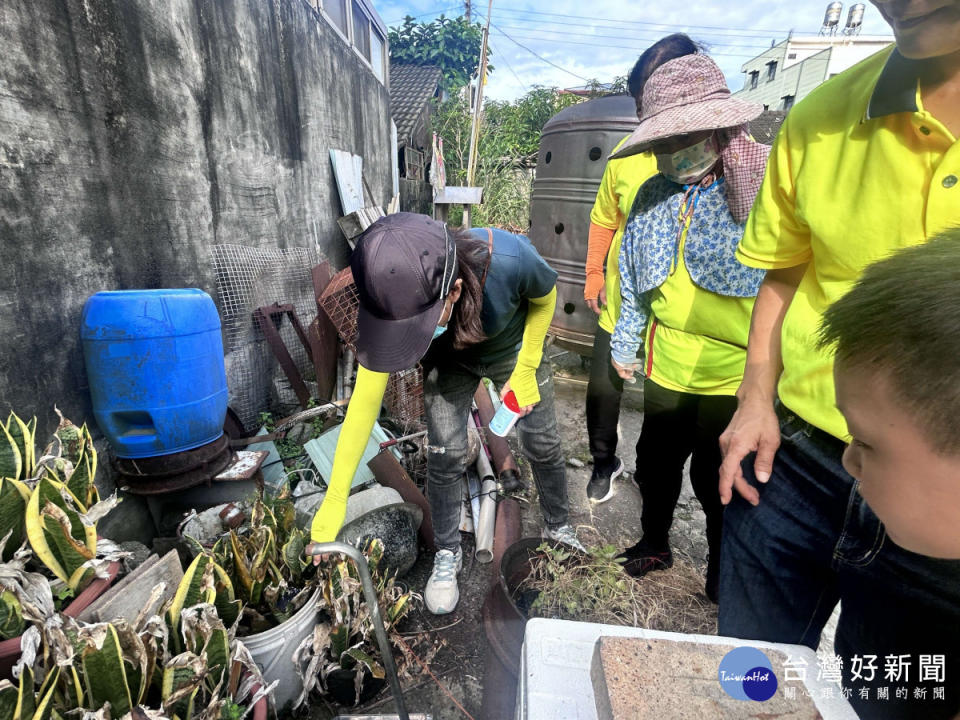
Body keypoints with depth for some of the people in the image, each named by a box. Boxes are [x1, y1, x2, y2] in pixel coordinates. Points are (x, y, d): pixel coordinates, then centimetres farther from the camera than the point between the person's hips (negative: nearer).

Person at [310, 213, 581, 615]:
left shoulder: (509, 258, -43)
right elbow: (365, 400, -27)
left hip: (513, 350, 0)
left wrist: (526, 371, -13)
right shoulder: (395, 298, -35)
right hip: (449, 362, 1)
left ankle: (558, 527, 38)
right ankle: (447, 554, 21)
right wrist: (335, 499, -25)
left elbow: (545, 298, -17)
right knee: (444, 456, -6)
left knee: (542, 446, 8)